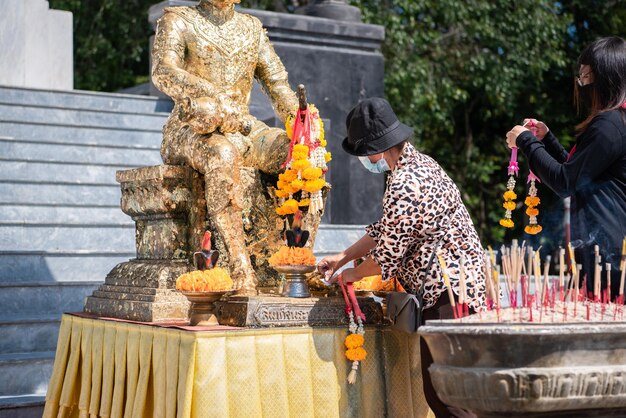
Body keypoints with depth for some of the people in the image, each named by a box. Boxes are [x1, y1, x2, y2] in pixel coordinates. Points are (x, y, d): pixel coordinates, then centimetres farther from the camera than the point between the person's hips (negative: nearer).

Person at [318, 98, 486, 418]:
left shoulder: (404, 187, -23)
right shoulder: (416, 161, 11)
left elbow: (386, 254, -14)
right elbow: (386, 229, 20)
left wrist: (352, 275, 5)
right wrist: (343, 256, 16)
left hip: (447, 294, -11)